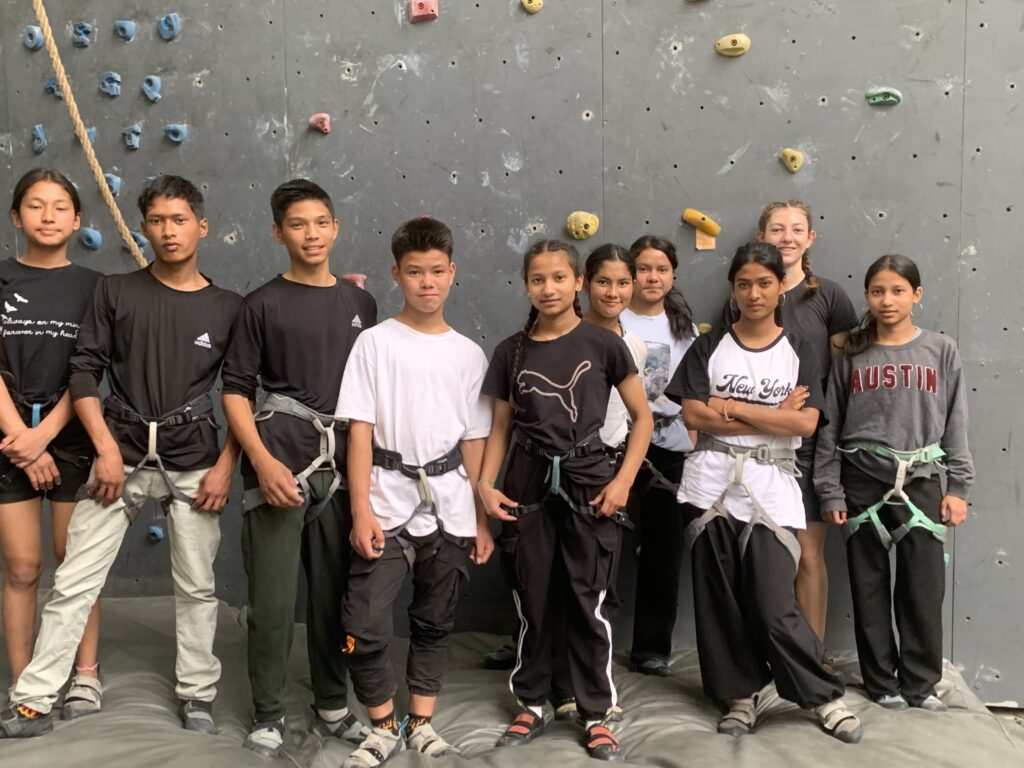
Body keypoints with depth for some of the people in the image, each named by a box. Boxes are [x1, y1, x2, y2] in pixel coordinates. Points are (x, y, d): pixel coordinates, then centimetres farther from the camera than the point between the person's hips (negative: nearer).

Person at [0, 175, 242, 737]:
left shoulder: (227, 307, 3)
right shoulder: (116, 292, 2)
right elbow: (85, 371, 0)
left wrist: (226, 466, -4)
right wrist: (107, 449, -9)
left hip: (193, 462, 0)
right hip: (122, 453, 0)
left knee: (196, 586, 8)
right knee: (73, 583, 2)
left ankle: (197, 694, 25)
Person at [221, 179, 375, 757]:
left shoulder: (360, 303, 9)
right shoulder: (264, 304, -1)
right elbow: (236, 388, -2)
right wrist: (263, 462, -13)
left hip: (342, 465, 3)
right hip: (279, 462, -3)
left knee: (334, 593, 11)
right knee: (274, 599, -1)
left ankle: (333, 707, 26)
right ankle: (269, 715, 16)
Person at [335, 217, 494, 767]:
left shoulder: (469, 354, 6)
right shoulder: (375, 342, -3)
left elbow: (474, 442, 9)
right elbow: (360, 430, -5)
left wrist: (482, 519, 8)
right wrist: (361, 510, -11)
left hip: (450, 508, 3)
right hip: (388, 504, -3)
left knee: (434, 623, 13)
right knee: (365, 628, -6)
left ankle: (421, 724, 29)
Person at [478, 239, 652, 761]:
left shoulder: (603, 345, -3)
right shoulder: (511, 352, 4)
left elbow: (642, 416, 1)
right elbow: (500, 427, 9)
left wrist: (623, 480, -9)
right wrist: (485, 484, -5)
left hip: (587, 481, -2)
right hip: (529, 483, 2)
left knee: (588, 601, 2)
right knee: (532, 600, 9)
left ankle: (597, 715, 17)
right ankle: (531, 705, 25)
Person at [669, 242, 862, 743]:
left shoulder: (798, 354, 6)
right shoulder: (708, 348, 5)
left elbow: (806, 424, -8)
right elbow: (693, 415, -7)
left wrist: (732, 407, -9)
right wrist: (774, 417, -8)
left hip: (771, 491, -1)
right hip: (712, 488, 1)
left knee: (775, 609, -5)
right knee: (720, 603, 6)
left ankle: (825, 697, 13)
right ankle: (740, 696, 21)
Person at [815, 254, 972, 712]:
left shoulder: (941, 351, 3)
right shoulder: (852, 355, 3)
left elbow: (956, 426, 3)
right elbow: (829, 429, 3)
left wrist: (958, 487, -2)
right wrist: (830, 492, -1)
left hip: (921, 481, 0)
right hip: (862, 481, 0)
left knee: (924, 585, 2)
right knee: (870, 585, 7)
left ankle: (921, 682, 17)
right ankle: (882, 681, 20)